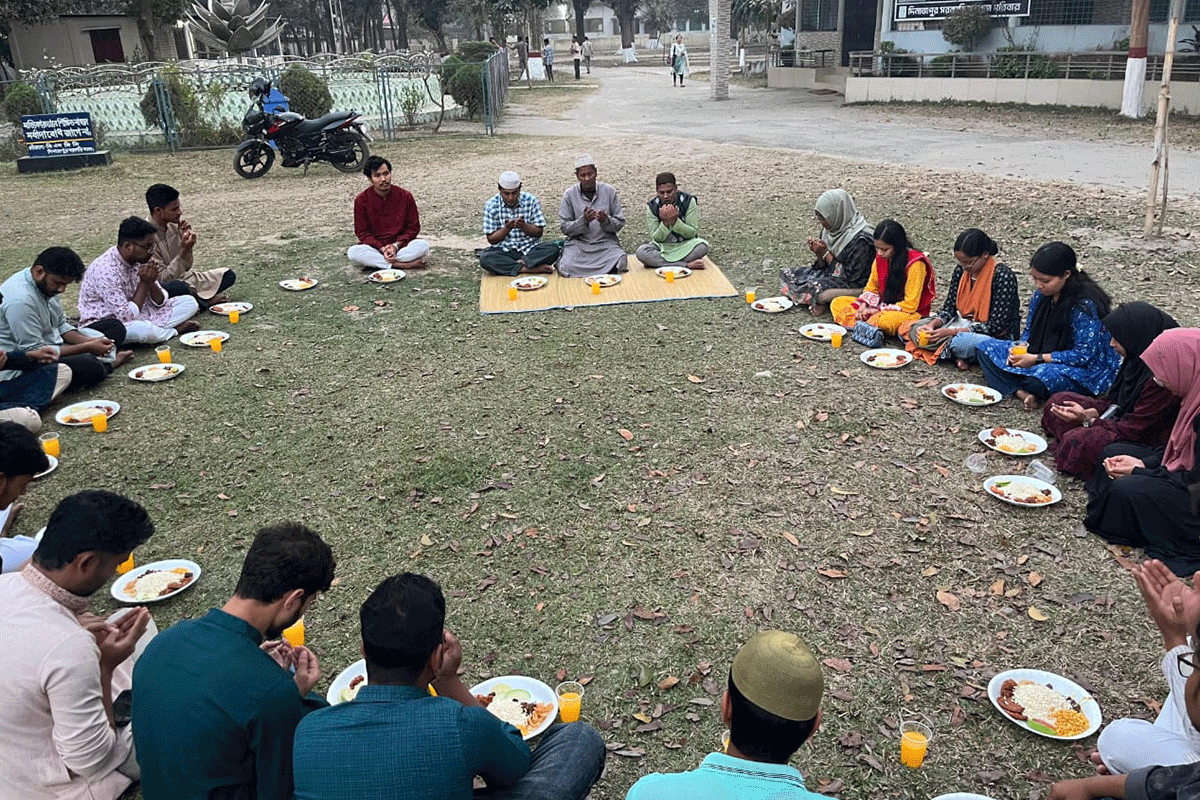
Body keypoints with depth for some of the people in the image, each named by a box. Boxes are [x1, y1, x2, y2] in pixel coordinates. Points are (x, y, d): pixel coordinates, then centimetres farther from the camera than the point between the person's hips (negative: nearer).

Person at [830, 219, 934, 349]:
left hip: (910, 313, -8)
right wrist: (863, 307, -8)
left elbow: (910, 305, -19)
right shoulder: (880, 257, 1)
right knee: (837, 303, -6)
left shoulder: (915, 263, -19)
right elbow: (871, 288, 13)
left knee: (885, 320, -45)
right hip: (883, 306, 8)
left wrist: (877, 310, -20)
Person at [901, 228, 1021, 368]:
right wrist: (932, 325, -17)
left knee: (962, 343, -42)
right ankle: (956, 356, -19)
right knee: (911, 329, -5)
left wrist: (950, 332, -25)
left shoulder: (1003, 276, -19)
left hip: (996, 338, -7)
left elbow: (995, 326, -21)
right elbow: (949, 308, 6)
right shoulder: (961, 271, 1)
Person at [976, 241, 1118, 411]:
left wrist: (1037, 359, -24)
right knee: (986, 347, -2)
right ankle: (1022, 393, -23)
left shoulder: (1085, 305, -22)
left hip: (1087, 370, -9)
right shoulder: (1041, 296, 1)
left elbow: (1084, 355, -23)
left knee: (1040, 379, -42)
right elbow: (1029, 332, 13)